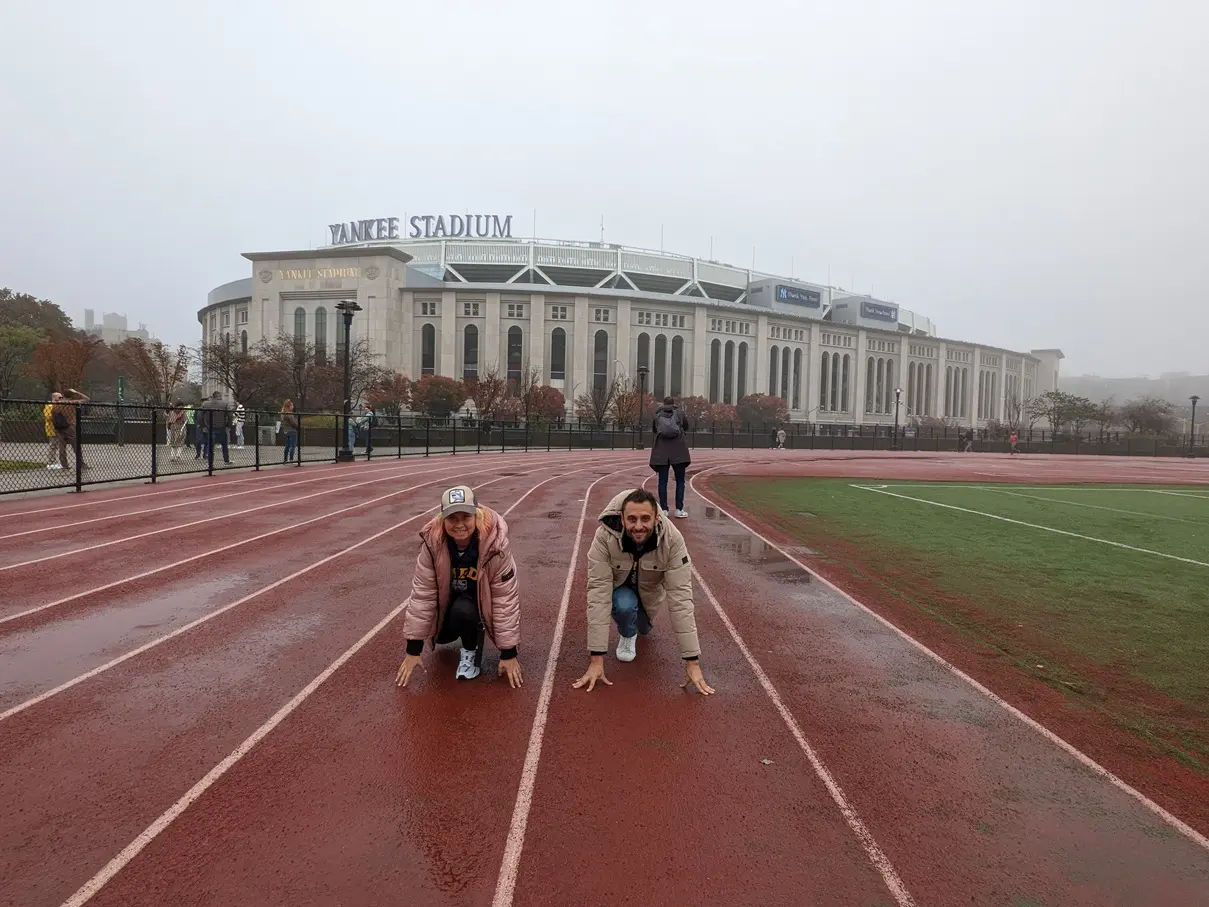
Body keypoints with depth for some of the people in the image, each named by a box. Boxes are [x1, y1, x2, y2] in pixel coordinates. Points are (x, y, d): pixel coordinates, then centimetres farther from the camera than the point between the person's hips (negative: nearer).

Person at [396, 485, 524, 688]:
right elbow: (422, 593, -20)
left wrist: (508, 653, -22)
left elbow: (505, 597, -26)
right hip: (449, 597, 4)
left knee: (462, 610, -33)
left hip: (482, 598, -4)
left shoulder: (494, 544, -33)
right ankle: (470, 630, 22)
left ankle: (471, 650, -2)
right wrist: (413, 649, -18)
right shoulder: (432, 543, -27)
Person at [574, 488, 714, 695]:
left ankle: (641, 622, 32)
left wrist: (692, 661, -34)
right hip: (619, 587, -2)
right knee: (625, 605, -31)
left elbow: (680, 595, -34)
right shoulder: (605, 536, -37)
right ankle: (627, 634, 4)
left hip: (650, 590, 3)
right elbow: (598, 592, -37)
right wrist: (596, 659, -38)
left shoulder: (672, 538, -34)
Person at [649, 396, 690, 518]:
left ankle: (663, 509, 5)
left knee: (663, 481, 7)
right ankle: (679, 509, 3)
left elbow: (653, 429, 18)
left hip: (661, 451, 1)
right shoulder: (680, 413, 7)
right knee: (680, 481, 7)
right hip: (678, 450, -1)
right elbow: (686, 426, 18)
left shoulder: (657, 415, 9)